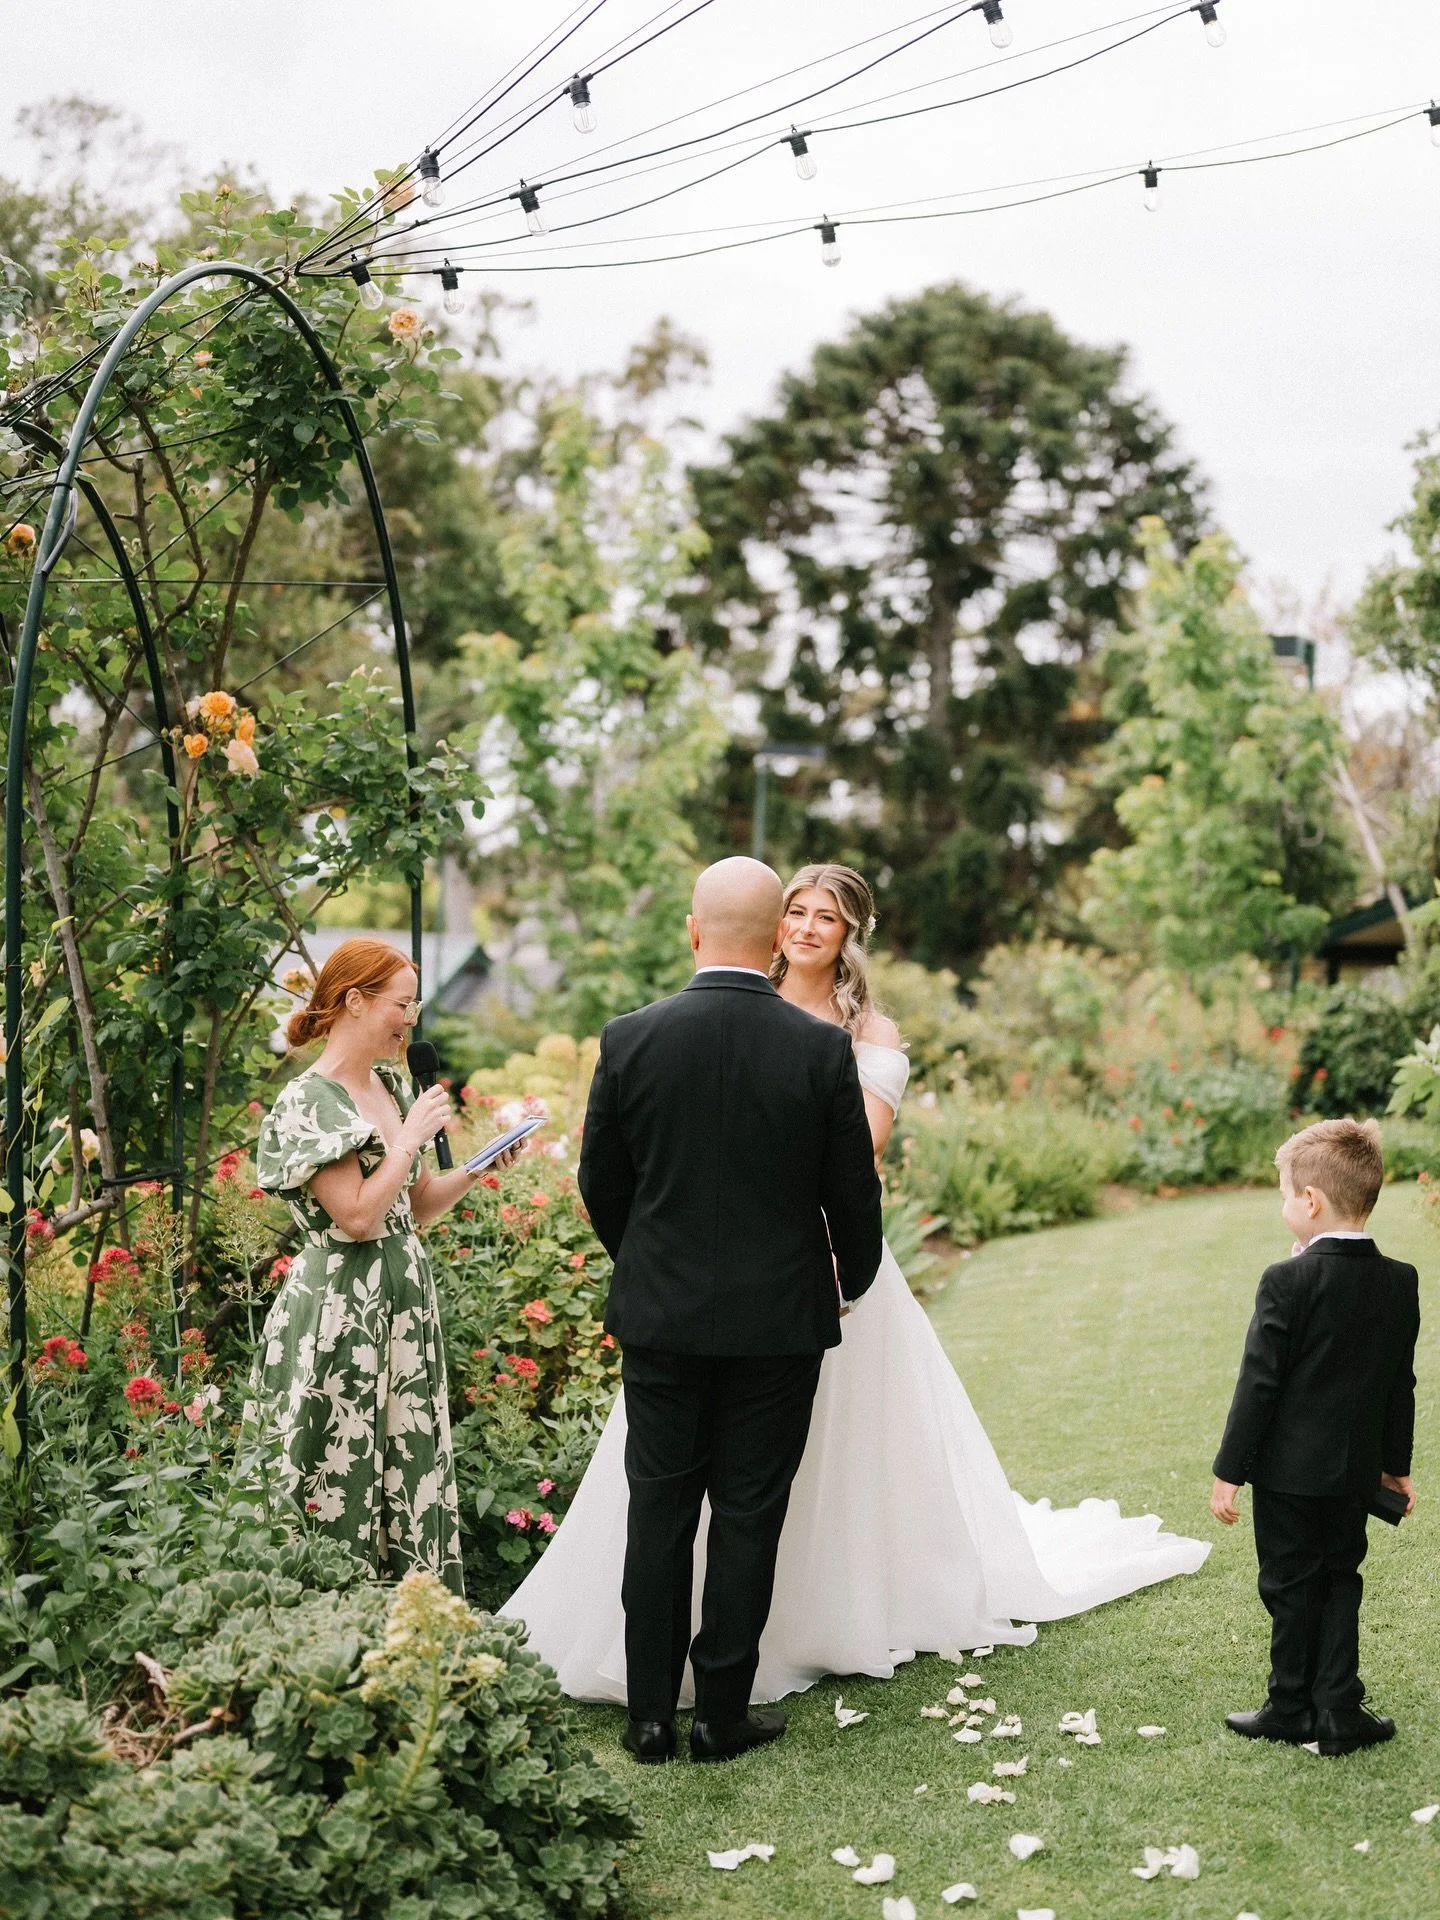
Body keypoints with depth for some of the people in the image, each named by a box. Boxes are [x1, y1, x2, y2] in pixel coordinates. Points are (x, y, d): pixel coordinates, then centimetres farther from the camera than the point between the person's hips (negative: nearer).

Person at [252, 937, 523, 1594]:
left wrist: (477, 1168, 1)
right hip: (341, 1316, -8)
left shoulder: (392, 1086, 11)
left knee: (414, 1470, 10)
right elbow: (356, 1217, -20)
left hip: (405, 1304, 8)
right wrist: (411, 1138, -12)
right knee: (342, 1484, 0)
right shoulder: (308, 1102, -12)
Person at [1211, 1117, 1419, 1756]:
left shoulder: (1287, 1282, -18)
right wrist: (1396, 1465, 17)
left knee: (1292, 1589, 8)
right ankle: (1338, 1714, 15)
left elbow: (1259, 1383, -16)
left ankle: (1292, 1710, 20)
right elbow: (1401, 1384, 7)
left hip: (1289, 1468, -5)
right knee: (1341, 1583, 15)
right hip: (1357, 1469, 5)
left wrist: (1229, 1470, -9)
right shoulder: (1401, 1282, -1)